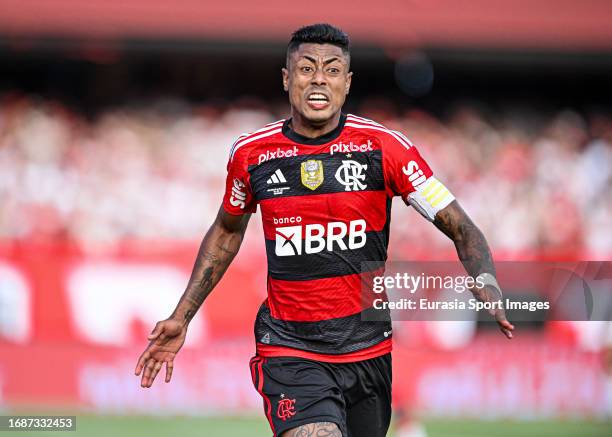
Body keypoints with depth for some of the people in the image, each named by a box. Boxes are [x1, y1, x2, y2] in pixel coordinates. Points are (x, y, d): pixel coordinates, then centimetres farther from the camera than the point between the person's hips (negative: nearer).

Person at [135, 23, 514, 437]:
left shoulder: (384, 147, -4)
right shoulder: (251, 154, 1)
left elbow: (461, 227, -3)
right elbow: (227, 233, 20)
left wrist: (487, 287, -23)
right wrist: (181, 318, 18)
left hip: (369, 351, 1)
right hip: (289, 352, -1)